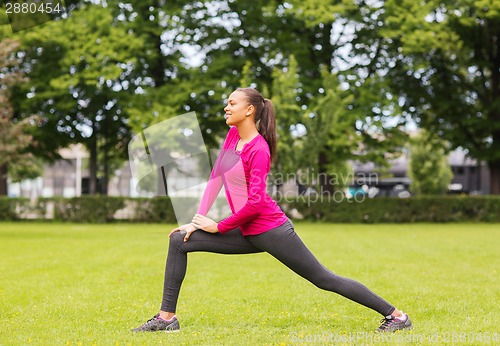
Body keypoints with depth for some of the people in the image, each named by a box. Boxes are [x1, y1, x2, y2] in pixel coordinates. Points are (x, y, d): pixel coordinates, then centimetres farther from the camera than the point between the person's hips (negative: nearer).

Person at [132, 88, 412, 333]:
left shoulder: (259, 149, -16)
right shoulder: (233, 135, 8)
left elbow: (255, 202, -22)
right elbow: (216, 178, 11)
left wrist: (218, 226, -13)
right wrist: (198, 219, 4)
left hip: (270, 230, -8)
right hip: (248, 234, 8)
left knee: (324, 279, -3)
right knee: (179, 241, 0)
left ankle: (396, 315, 7)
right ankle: (167, 317, 3)